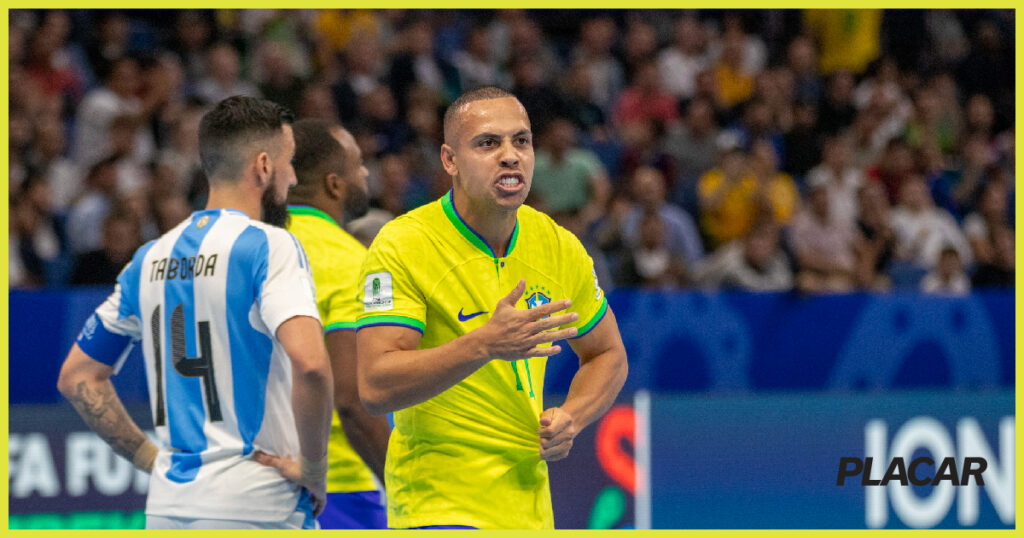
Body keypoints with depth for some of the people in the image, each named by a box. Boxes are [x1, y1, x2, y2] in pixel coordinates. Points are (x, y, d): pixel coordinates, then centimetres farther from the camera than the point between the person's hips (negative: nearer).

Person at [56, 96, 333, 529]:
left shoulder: (151, 258, 13)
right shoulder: (269, 247, -9)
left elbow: (77, 376, 18)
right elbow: (309, 361, -25)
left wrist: (149, 456, 15)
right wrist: (313, 465, -12)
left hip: (168, 503, 7)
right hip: (254, 505, -7)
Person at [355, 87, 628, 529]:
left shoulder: (557, 246, 5)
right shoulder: (402, 246, -13)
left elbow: (607, 354, 20)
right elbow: (375, 387, -21)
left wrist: (569, 419, -1)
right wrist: (485, 344, -32)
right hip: (438, 505, -6)